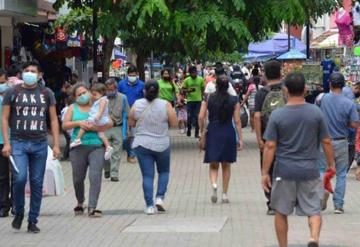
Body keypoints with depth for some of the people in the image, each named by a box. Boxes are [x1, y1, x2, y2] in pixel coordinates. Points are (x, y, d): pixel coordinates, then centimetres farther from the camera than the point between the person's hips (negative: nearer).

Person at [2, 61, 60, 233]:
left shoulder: (46, 93, 10)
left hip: (40, 144, 2)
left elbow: (53, 120, 11)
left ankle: (33, 221, 12)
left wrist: (56, 145, 4)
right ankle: (19, 213, 7)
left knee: (37, 183, 3)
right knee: (20, 178, -16)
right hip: (18, 143, -2)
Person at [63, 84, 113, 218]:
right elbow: (65, 125, 5)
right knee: (78, 178, 6)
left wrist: (95, 127, -12)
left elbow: (110, 123, 3)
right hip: (78, 147, 1)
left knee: (95, 177, -15)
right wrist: (78, 123, -10)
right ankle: (80, 203, 31)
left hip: (96, 147, -1)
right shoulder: (73, 108, 14)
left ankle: (92, 208, -17)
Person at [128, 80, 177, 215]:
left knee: (147, 175, 4)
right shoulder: (165, 105, -10)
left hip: (142, 144, 1)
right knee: (164, 172, 19)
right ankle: (159, 197, 4)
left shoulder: (137, 105, -5)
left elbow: (131, 123, 5)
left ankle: (149, 205, 0)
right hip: (162, 145, -1)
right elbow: (174, 123, -6)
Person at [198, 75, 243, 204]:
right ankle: (224, 194, 14)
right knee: (226, 166, 14)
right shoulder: (234, 100, -3)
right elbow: (237, 121, -4)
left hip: (213, 133, 0)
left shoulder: (208, 99, -2)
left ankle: (214, 184, -19)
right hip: (228, 134, 0)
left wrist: (202, 131, 10)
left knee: (213, 165, 9)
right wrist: (240, 139, 0)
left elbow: (201, 117, -5)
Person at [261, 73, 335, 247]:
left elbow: (270, 146, -8)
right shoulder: (316, 113, -3)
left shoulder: (277, 115, -7)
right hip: (309, 171, 1)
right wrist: (331, 163, 16)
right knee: (314, 210, 7)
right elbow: (326, 142, 2)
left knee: (281, 212, 14)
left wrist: (265, 173, -2)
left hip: (284, 172, -1)